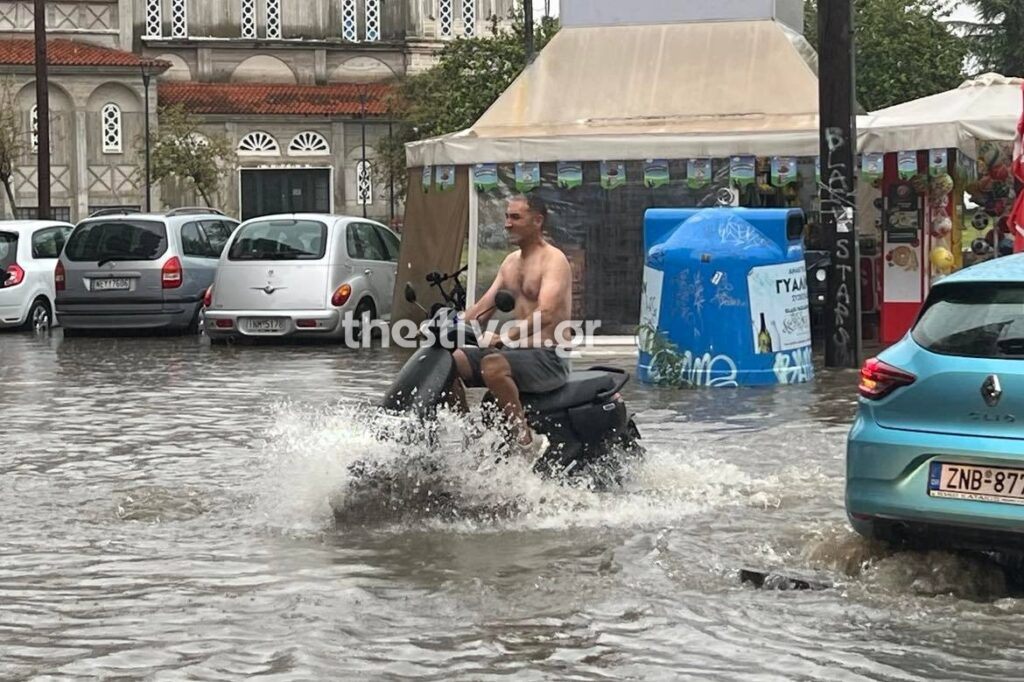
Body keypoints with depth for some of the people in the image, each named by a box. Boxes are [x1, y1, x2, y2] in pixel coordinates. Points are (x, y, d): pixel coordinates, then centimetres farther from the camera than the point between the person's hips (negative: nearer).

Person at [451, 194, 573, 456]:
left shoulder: (554, 260, -10)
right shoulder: (511, 261, 18)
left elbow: (546, 314, -25)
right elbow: (484, 307, 15)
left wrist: (506, 337, -36)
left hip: (549, 357, -9)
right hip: (517, 351, 9)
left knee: (493, 365, -37)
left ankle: (528, 440, -33)